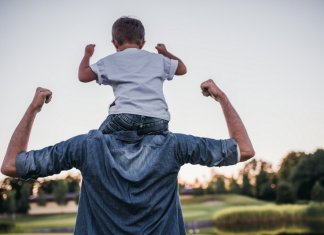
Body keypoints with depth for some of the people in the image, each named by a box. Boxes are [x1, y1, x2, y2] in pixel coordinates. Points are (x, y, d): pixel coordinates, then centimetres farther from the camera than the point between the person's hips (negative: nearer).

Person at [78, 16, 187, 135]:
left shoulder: (110, 61, 17)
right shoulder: (157, 58, 23)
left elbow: (83, 76, 16)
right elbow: (182, 69, 34)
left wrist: (87, 55, 35)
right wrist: (165, 53, 52)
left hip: (125, 115, -1)